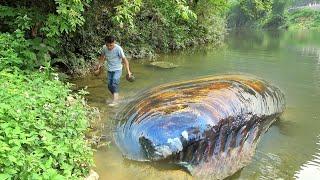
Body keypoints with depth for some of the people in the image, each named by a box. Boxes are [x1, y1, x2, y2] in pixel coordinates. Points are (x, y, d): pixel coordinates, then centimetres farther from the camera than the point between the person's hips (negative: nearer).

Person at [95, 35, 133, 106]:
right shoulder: (104, 48, -9)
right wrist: (98, 68, 11)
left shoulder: (118, 49, -22)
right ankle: (116, 98, 29)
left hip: (117, 70, -5)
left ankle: (115, 101, -13)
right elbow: (102, 58, 8)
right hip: (109, 70, 5)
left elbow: (124, 59, -18)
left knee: (114, 84, -18)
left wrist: (128, 71, -23)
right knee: (109, 86, 8)